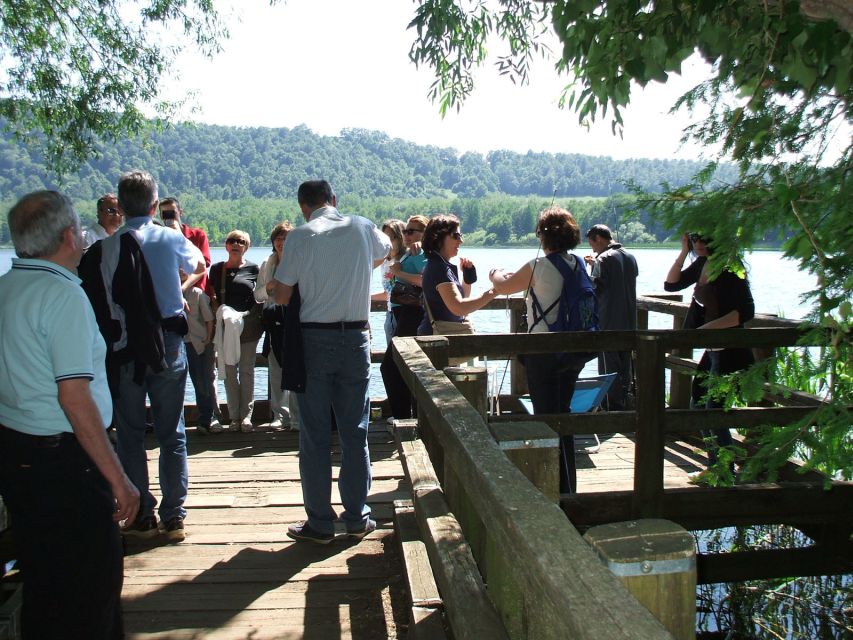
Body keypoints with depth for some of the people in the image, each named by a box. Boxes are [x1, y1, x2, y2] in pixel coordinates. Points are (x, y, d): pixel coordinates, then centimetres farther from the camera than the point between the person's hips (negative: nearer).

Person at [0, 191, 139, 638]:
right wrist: (117, 478, -19)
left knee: (41, 578, 23)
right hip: (62, 461, -9)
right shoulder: (63, 293, -18)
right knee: (91, 583, 5)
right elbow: (74, 396, -23)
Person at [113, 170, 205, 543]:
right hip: (168, 341, 1)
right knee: (172, 433, 10)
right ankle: (174, 516, 13)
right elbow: (199, 265, 19)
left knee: (130, 434, 10)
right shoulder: (171, 239, -1)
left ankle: (142, 517, 16)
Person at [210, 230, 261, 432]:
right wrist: (220, 312, -7)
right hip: (225, 325, 2)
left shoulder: (253, 268, 3)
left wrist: (247, 315, -6)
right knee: (229, 372, 2)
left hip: (248, 325, -2)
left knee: (247, 371, 1)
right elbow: (213, 297, 11)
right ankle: (234, 417, 9)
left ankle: (246, 416, 5)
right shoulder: (217, 269, 11)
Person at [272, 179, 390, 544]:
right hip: (355, 339, 2)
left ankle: (320, 524, 12)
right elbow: (385, 250, 27)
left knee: (315, 436, 5)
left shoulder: (300, 236, -5)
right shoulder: (363, 228, 4)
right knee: (355, 432, 10)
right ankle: (357, 519, 18)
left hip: (313, 340, -2)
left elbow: (281, 295, -3)